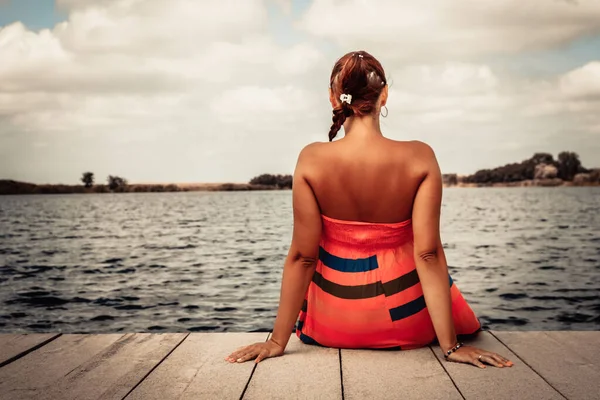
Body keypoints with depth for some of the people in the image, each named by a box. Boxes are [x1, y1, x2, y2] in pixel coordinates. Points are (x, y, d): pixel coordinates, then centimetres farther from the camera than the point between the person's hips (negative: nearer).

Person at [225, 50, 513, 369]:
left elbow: (302, 256, -15)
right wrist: (451, 346, -12)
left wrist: (278, 341, -6)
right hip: (405, 319, 0)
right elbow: (428, 254, -19)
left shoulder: (312, 159, -17)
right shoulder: (419, 157, -17)